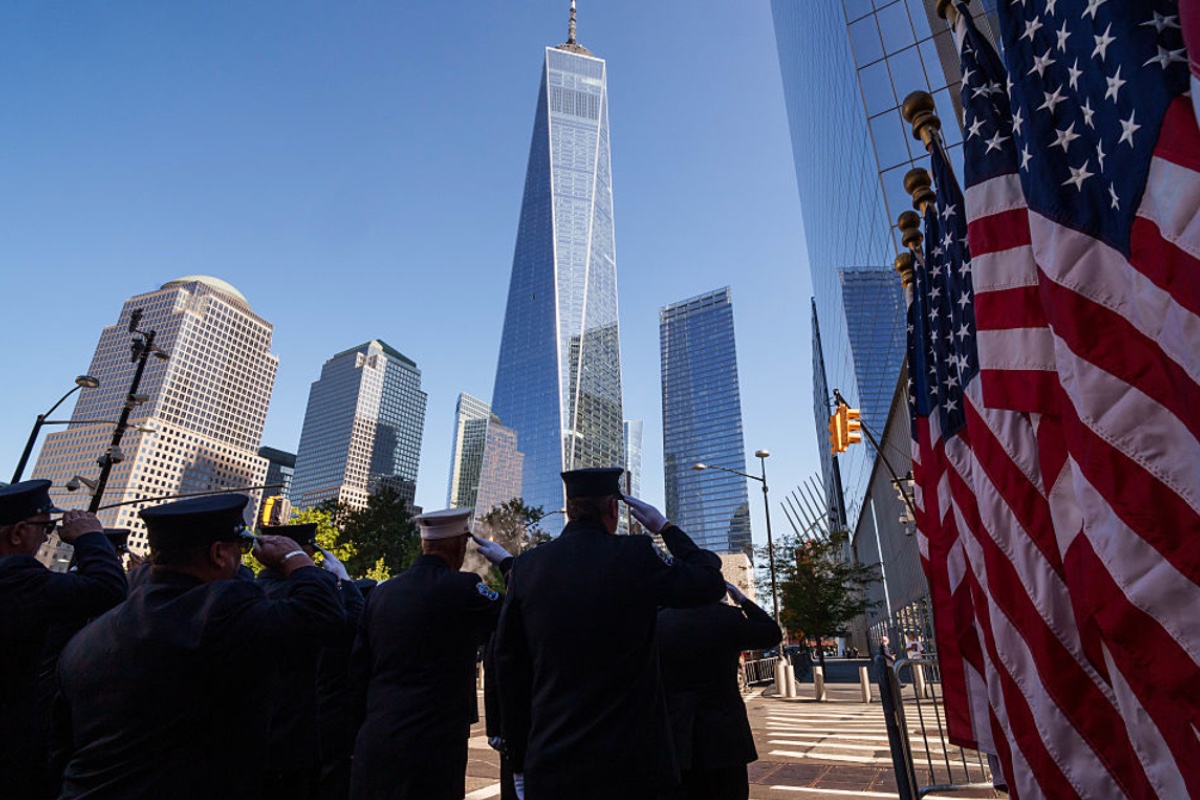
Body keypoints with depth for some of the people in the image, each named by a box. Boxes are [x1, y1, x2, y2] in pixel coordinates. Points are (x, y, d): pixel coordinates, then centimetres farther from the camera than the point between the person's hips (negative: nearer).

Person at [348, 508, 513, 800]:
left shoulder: (382, 592, 3)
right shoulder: (461, 587, -15)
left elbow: (359, 668, 8)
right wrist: (506, 562, 7)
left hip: (374, 741, 6)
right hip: (431, 745, -6)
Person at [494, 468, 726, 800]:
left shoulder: (525, 565, -4)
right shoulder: (636, 554, -14)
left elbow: (509, 669, 2)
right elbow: (711, 583, 0)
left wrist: (520, 762, 12)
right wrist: (665, 528, 9)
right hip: (629, 765, -2)